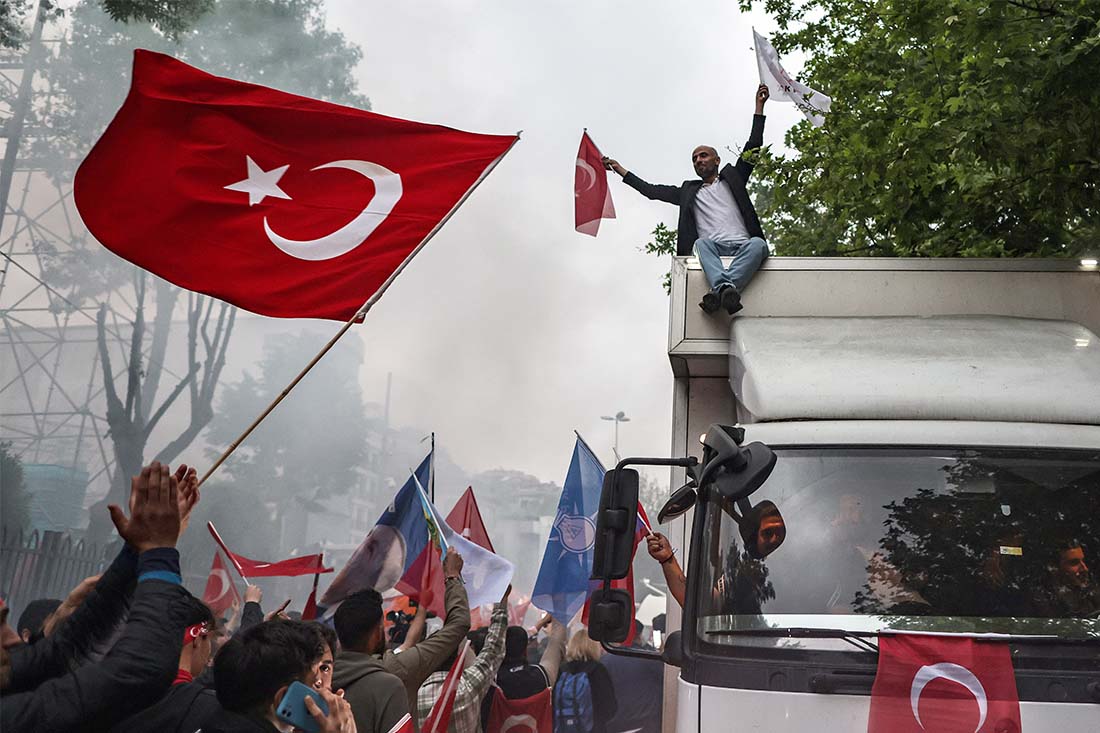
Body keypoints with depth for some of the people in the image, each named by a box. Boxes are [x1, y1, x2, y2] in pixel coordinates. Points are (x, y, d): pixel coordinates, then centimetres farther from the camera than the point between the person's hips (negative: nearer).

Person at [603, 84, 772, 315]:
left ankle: (721, 291, -59)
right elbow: (651, 190, 30)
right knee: (701, 243, -35)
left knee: (758, 243, -36)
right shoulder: (689, 191, 31)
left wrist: (759, 107, 18)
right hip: (712, 249, 0)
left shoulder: (732, 177, 27)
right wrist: (621, 170, 31)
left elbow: (753, 146, 21)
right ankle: (725, 288, -61)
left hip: (742, 246, 0)